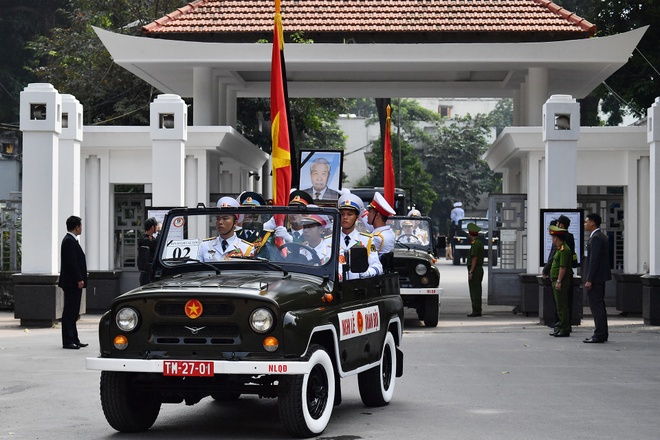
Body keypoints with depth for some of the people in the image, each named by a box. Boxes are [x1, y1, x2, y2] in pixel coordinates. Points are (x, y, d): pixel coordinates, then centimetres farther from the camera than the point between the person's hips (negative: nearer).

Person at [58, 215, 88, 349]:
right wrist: (79, 279, -21)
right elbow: (71, 262, -21)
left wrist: (80, 279, 17)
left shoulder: (71, 240, 18)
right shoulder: (69, 241, -15)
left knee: (73, 313, 13)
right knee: (69, 312, -8)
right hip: (71, 283, -11)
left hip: (73, 283, 11)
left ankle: (74, 340, 18)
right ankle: (67, 341, -6)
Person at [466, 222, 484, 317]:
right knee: (477, 291, 13)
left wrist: (471, 272, -20)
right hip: (479, 269, 10)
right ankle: (477, 310, 17)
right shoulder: (479, 242, 15)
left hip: (475, 270, -10)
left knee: (475, 291, -8)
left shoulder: (475, 244, -16)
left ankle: (476, 311, -8)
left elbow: (474, 258, -20)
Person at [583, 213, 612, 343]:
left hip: (595, 278, -11)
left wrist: (589, 280, -22)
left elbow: (594, 259, -21)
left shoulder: (596, 238, -16)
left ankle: (599, 335, -7)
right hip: (600, 278, 11)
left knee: (596, 306, -8)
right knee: (599, 305, 15)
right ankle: (603, 334, 20)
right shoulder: (602, 237, 16)